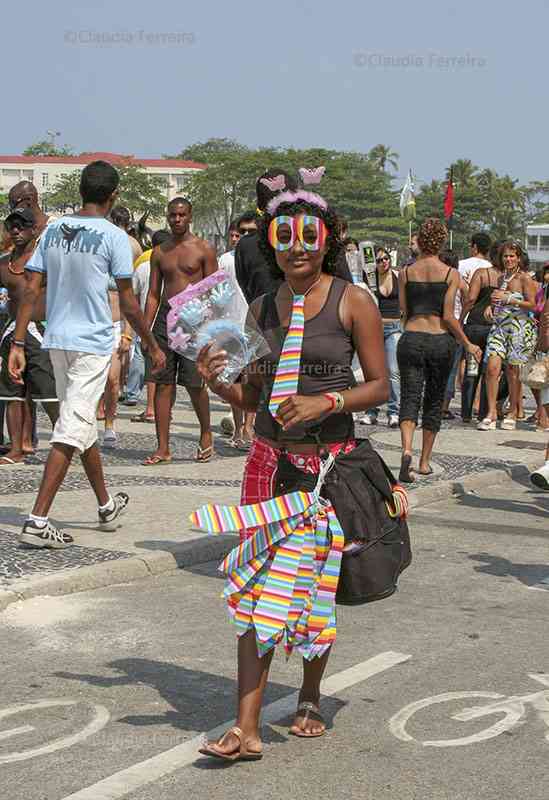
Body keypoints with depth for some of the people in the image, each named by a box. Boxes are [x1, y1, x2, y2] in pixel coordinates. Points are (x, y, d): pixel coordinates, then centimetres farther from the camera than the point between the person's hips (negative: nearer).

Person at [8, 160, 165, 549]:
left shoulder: (53, 230, 6)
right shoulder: (113, 236, -10)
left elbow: (31, 290, 2)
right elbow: (128, 302, -7)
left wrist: (18, 344, 3)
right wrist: (153, 346, 4)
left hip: (57, 340, 6)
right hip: (93, 342, -6)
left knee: (83, 423, 19)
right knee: (72, 430, -6)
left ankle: (107, 505, 36)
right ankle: (38, 521, -13)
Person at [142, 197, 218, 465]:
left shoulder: (203, 249, 1)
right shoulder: (159, 252, 12)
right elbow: (153, 294, 13)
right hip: (165, 317, 4)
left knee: (195, 383, -3)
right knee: (163, 383, 1)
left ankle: (206, 435, 20)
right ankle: (163, 448, 5)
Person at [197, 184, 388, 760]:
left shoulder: (353, 303, -4)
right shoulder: (262, 308, 8)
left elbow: (380, 386, -4)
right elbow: (254, 397, 14)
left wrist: (326, 401, -19)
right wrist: (217, 383, -6)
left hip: (331, 459, -3)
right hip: (270, 457, 3)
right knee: (257, 582, -5)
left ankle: (310, 699, 31)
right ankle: (247, 728, -5)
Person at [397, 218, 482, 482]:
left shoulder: (406, 272, 2)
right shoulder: (450, 274, -4)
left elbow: (404, 313, 6)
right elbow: (448, 317, -8)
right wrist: (468, 345, 3)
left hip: (411, 339, 1)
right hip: (440, 340, 0)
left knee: (409, 399, -1)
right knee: (434, 401, 13)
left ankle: (407, 451, -27)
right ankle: (424, 462, 19)